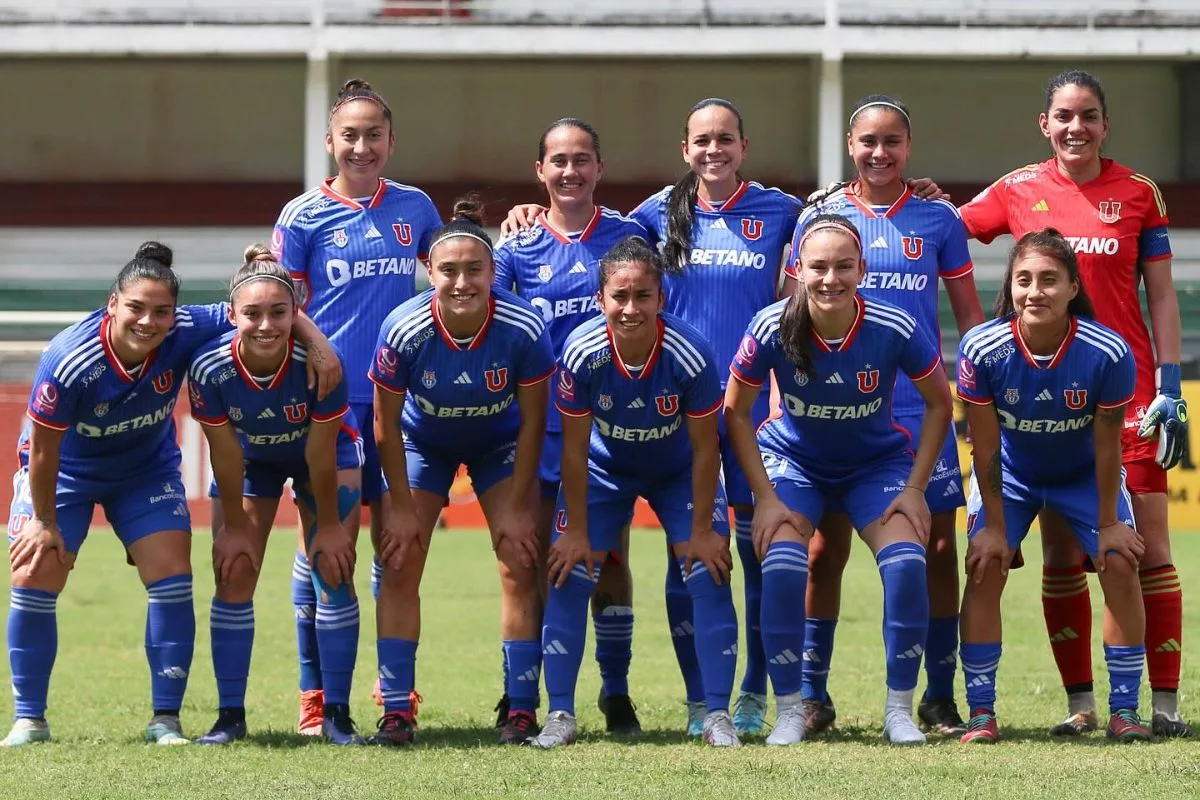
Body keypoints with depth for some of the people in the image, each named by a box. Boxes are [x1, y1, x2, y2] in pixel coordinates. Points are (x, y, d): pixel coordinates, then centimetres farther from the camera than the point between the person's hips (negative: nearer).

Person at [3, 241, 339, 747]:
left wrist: (318, 344, -35)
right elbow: (44, 449, -22)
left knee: (172, 577, -10)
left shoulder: (185, 335, -30)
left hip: (148, 471, 2)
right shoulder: (69, 361, -36)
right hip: (65, 472, -2)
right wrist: (45, 522, -13)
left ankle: (165, 720, 0)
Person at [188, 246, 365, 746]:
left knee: (333, 571, -9)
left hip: (325, 456, -2)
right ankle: (230, 715, 4)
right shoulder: (210, 369, -33)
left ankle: (337, 715, -3)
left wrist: (329, 524, -15)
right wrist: (235, 526, -10)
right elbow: (225, 457, -20)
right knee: (234, 575, -4)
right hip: (249, 458, 2)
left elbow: (321, 455, -26)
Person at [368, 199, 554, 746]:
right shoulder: (404, 330, -31)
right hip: (423, 443, 0)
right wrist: (402, 506, -12)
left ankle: (522, 711, 0)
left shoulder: (524, 329, -31)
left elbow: (532, 422, -16)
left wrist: (517, 506, -13)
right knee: (399, 567, -7)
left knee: (520, 567, -8)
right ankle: (395, 712, -1)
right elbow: (386, 424, -17)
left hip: (500, 445, 0)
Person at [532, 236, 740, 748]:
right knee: (569, 573, -10)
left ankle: (717, 715, -2)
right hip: (604, 470, 1)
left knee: (709, 574, -11)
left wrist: (700, 529, -15)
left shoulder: (690, 355, -32)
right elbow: (574, 447, -18)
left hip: (678, 472, -1)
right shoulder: (581, 352, -30)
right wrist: (576, 531, -13)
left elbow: (704, 448, -19)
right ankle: (560, 715, -1)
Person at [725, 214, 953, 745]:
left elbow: (938, 404, -7)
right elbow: (735, 411, -9)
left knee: (906, 564, -22)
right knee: (782, 567, -25)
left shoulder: (894, 329, -24)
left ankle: (900, 710, -5)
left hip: (878, 463, 0)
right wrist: (765, 497, -13)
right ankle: (789, 710, -8)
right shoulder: (772, 328, -24)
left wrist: (914, 489, -10)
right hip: (793, 461, 0)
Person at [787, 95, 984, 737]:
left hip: (920, 407, 0)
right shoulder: (819, 217, 3)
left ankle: (939, 697, 9)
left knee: (938, 550, -1)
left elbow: (968, 315, 9)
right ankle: (812, 695, 11)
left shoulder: (938, 219, 4)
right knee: (825, 550, 1)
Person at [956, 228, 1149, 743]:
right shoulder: (981, 350, -30)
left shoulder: (1108, 353, -32)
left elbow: (1107, 446, -20)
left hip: (1085, 474, 0)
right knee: (985, 568, -13)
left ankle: (1124, 709, -2)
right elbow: (986, 447, -19)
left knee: (1120, 564, -12)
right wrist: (995, 526, -14)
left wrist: (1108, 522, -11)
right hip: (1010, 474, 0)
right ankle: (981, 713, -5)